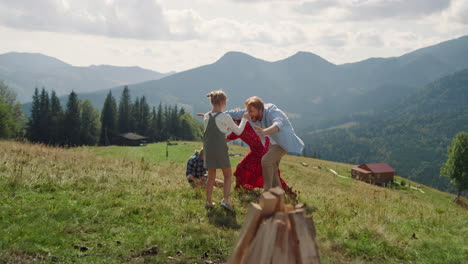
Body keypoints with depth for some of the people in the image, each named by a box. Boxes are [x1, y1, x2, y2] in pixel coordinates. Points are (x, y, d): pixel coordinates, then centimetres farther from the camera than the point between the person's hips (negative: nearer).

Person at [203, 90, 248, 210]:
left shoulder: (206, 117, 5)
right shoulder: (225, 117, -11)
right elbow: (238, 131, -1)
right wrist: (244, 119, 14)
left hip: (208, 149, 5)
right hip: (220, 150, -5)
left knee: (211, 176, 16)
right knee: (228, 175, 10)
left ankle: (208, 201, 19)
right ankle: (225, 200, -3)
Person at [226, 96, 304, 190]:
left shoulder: (273, 113, -35)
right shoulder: (255, 112, -14)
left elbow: (278, 125, -57)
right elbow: (235, 113, -10)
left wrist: (264, 132, -76)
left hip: (285, 142, -8)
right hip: (274, 142, 8)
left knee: (266, 160, -22)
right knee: (272, 168, 10)